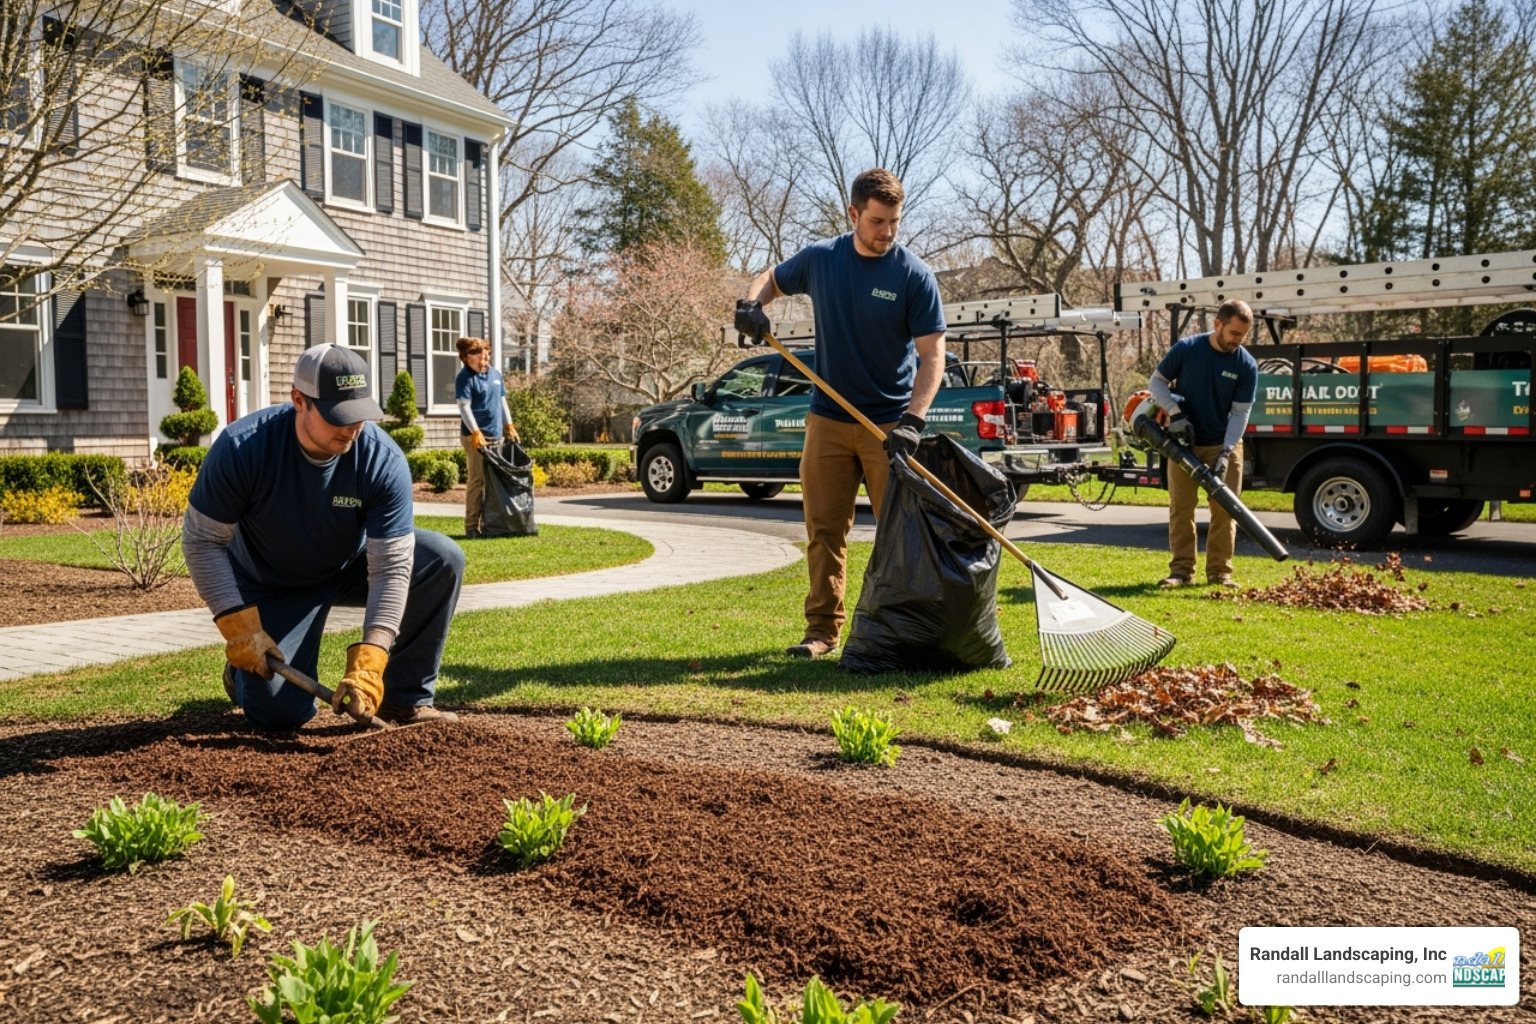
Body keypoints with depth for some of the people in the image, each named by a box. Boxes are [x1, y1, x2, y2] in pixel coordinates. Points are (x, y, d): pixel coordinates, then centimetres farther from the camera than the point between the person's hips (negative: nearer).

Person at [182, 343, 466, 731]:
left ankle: (404, 698, -11)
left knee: (443, 560, -24)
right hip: (271, 587, -2)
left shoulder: (383, 461, -28)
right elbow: (202, 541, -19)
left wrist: (367, 662, -36)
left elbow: (391, 567, -28)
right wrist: (240, 626, -27)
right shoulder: (242, 448, -28)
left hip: (352, 567, 2)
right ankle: (244, 667, 23)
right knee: (280, 712, -15)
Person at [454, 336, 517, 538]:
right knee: (477, 480, -8)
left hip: (495, 435, 7)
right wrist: (476, 432, -25)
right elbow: (464, 407, -17)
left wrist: (509, 426, 18)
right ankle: (471, 526, -4)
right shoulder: (464, 378, -10)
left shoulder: (495, 373, 12)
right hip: (475, 436, -7)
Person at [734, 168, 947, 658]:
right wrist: (751, 304, -4)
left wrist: (913, 421, -25)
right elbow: (770, 279, 20)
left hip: (889, 424, -3)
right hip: (828, 420, 3)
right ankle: (822, 630, 14)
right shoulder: (820, 259, 2)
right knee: (824, 530, 6)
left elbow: (932, 355, -11)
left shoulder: (914, 275, -8)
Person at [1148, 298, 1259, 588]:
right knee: (1180, 508, 1)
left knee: (1224, 509, 0)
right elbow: (1157, 382, 0)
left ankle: (1219, 572, 7)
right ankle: (1181, 570, 7)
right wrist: (1175, 413, -16)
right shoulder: (1186, 349, -9)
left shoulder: (1247, 366, -8)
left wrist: (1226, 452, -20)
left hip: (1223, 445, 0)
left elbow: (1240, 413, -10)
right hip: (1183, 443, 0)